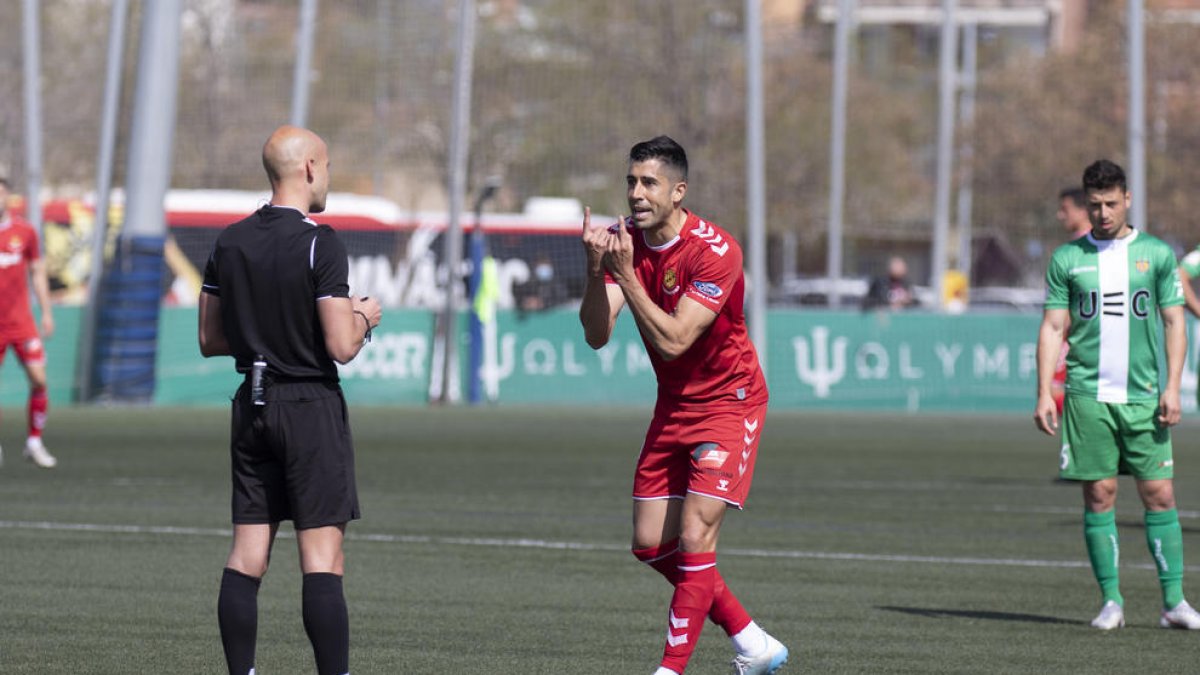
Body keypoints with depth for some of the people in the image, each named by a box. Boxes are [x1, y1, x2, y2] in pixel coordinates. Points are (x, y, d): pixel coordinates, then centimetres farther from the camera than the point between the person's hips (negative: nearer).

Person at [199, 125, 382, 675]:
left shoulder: (229, 243, 6)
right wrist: (362, 317, 3)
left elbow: (210, 339, 12)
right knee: (323, 559, -7)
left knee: (246, 557, 7)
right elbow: (342, 346, -17)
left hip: (253, 403, 6)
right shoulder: (319, 244, -14)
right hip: (310, 406, -6)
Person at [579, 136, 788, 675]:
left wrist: (625, 275, -33)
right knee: (650, 544, 7)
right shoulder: (625, 242, -5)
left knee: (694, 538, -15)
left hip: (728, 403, -7)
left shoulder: (715, 251, -23)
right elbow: (596, 335, -13)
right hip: (674, 405, 7)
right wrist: (596, 270, -28)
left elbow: (672, 340, -30)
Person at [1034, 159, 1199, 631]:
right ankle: (1111, 601, 5)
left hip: (1143, 395, 0)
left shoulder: (1157, 254, 6)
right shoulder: (1067, 259, 6)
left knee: (1159, 494, -4)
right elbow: (1053, 327, 6)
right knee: (1098, 497, -1)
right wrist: (1044, 393, -3)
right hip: (1087, 394, 0)